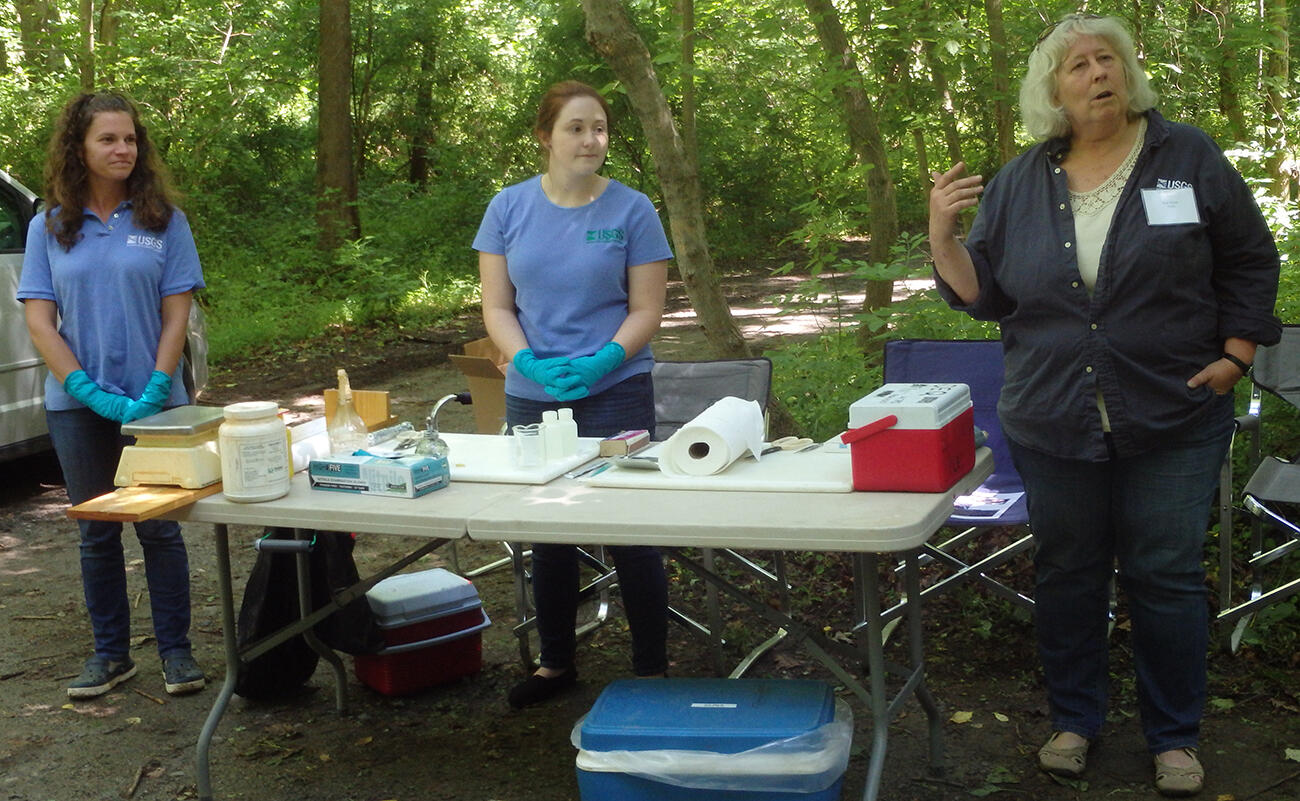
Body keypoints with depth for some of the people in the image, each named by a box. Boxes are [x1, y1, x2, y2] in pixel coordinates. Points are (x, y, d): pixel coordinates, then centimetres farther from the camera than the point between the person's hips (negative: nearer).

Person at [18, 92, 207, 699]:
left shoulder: (164, 221, 1)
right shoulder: (49, 228, 4)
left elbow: (176, 316, -2)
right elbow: (38, 320, -1)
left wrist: (154, 393, -13)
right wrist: (89, 390, -13)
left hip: (153, 403, -1)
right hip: (77, 408, 1)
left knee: (159, 528, 3)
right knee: (97, 534, 9)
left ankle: (175, 649, 15)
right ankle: (110, 653, 21)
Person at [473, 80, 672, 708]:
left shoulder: (631, 210, -3)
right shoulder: (510, 207, 3)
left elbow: (646, 310, -4)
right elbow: (497, 307, 2)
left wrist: (598, 363, -20)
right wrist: (529, 363, -16)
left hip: (615, 394, -3)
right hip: (531, 398, 3)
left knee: (630, 535, 0)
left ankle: (651, 672, 15)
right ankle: (556, 663, 31)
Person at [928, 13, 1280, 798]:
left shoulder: (1188, 157, 0)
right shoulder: (1019, 183, 5)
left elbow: (1250, 261, 5)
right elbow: (984, 294, 7)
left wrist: (1235, 356, -3)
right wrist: (943, 233, -8)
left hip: (1173, 419, -2)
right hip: (1055, 426, 2)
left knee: (1167, 577, 4)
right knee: (1067, 573, 11)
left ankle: (1175, 737, 21)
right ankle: (1075, 719, 28)